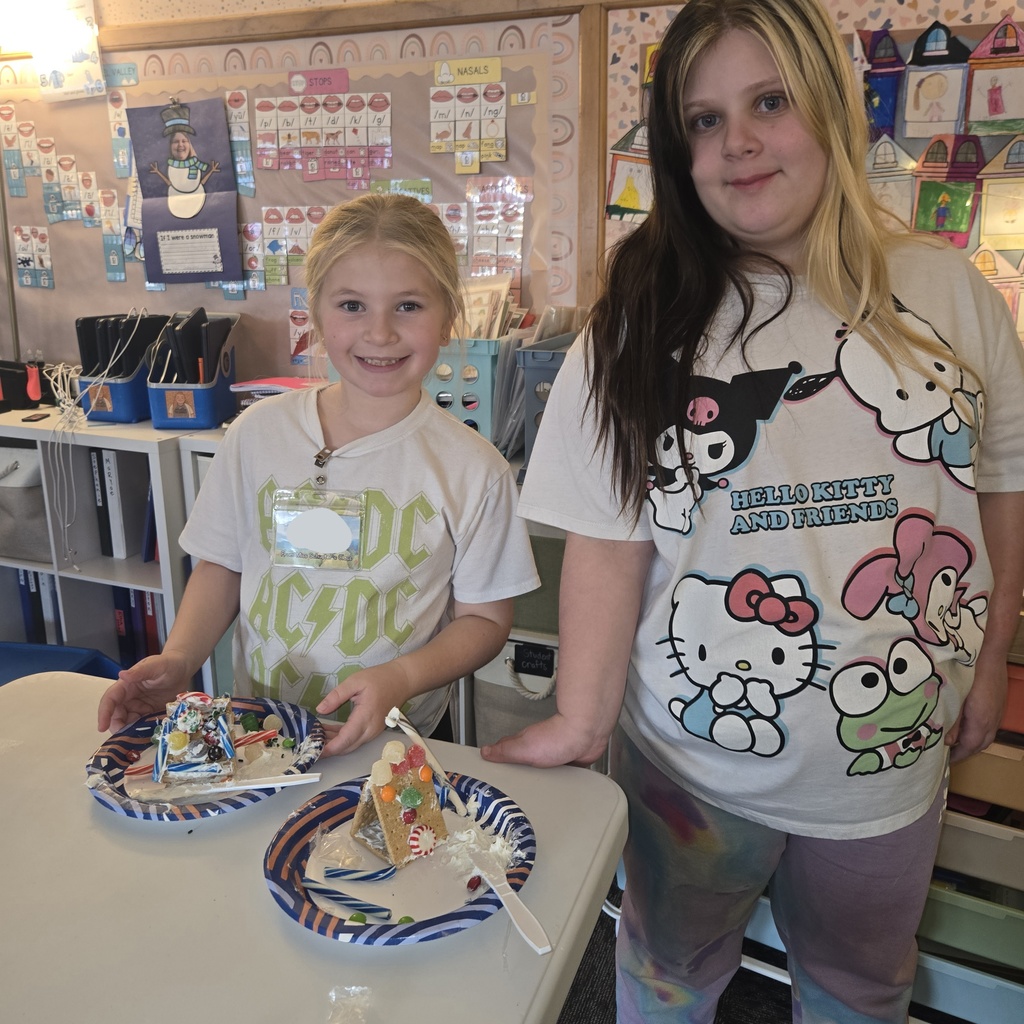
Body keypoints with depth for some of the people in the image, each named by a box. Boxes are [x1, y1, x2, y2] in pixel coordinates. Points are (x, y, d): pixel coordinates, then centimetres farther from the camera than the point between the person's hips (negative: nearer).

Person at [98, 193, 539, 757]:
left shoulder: (472, 469, -7)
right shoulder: (259, 433, 1)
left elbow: (485, 617, 0)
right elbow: (221, 565, 11)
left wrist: (399, 679, -16)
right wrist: (178, 659, -5)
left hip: (391, 739, -1)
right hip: (255, 730, 2)